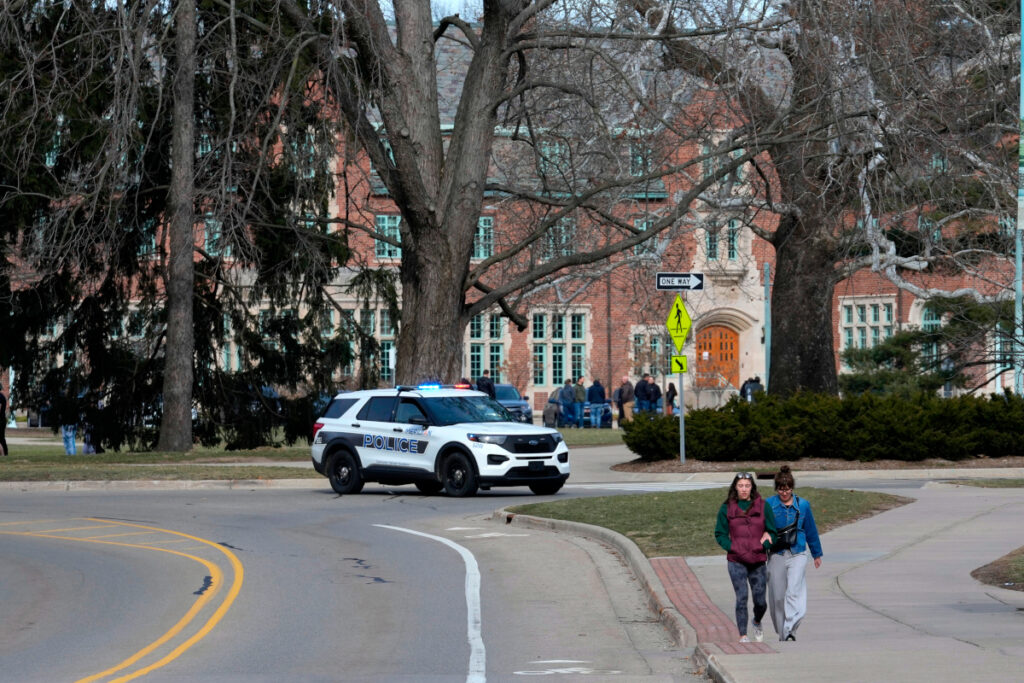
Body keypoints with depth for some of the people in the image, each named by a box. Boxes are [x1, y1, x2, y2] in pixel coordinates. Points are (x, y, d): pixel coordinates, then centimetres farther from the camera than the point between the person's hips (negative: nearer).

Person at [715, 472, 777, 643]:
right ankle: (743, 636, -3)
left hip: (758, 561, 1)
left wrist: (763, 546, -9)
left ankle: (757, 622, 35)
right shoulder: (726, 508, 2)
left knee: (760, 601, 3)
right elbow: (720, 534, 6)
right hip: (736, 561, -1)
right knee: (741, 599, -9)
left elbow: (772, 532, 8)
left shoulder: (763, 506, 3)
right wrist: (733, 548, -9)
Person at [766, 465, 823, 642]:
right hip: (776, 555, 1)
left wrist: (817, 554, 23)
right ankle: (782, 633, 19)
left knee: (794, 592, -17)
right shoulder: (769, 505, 0)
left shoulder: (802, 505, 5)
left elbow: (811, 530, 15)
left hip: (797, 555, 0)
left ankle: (790, 630, -23)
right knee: (777, 596, 5)